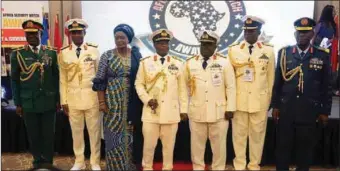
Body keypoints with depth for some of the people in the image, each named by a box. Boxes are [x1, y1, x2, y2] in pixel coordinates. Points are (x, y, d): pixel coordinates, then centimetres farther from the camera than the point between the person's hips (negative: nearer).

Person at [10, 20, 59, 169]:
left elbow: (56, 77, 6)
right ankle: (38, 161, 28)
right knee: (33, 135, 9)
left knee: (48, 134, 8)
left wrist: (58, 99, 4)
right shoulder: (17, 54, 2)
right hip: (28, 102, 0)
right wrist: (17, 103, 2)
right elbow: (15, 80, 3)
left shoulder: (51, 53, 3)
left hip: (48, 102, 0)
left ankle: (48, 161, 24)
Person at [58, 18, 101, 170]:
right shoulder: (64, 53, 4)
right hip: (72, 99, 2)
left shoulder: (94, 50, 0)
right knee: (76, 132, 11)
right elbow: (63, 79, 5)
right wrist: (64, 101, 2)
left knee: (94, 131, 6)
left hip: (92, 98, -1)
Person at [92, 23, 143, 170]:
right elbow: (100, 81, -2)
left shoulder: (136, 55, 3)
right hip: (113, 102, -1)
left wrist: (141, 100, 2)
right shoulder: (107, 56, -1)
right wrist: (101, 102, -7)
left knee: (129, 134, 9)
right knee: (114, 135, 3)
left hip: (131, 102, 1)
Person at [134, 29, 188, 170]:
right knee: (149, 143, 6)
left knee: (169, 144, 7)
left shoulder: (178, 63, 6)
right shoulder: (145, 62, 5)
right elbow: (139, 84, 6)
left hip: (171, 112, 1)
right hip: (151, 112, 0)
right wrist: (147, 99, -9)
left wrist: (183, 109, 2)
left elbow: (182, 88, 5)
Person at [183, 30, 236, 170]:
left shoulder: (224, 62, 0)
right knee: (197, 144, 10)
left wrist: (230, 108, -5)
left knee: (219, 145, 7)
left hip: (219, 112, -1)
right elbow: (185, 86, 9)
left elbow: (231, 87, -1)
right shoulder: (190, 63, 5)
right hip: (196, 112, 2)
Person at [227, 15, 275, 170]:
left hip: (260, 101, 0)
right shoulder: (233, 50, 2)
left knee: (257, 135, 8)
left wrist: (269, 100, 9)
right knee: (239, 135, 6)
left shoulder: (269, 51, 2)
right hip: (239, 100, 0)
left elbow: (270, 78, 7)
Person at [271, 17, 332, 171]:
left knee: (306, 146, 10)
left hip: (309, 111, 0)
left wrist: (325, 111, 2)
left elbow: (326, 86, 3)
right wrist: (275, 106, 3)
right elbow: (277, 82, 5)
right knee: (283, 145, 9)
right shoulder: (284, 53, 3)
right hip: (286, 109, 1)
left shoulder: (322, 55, 1)